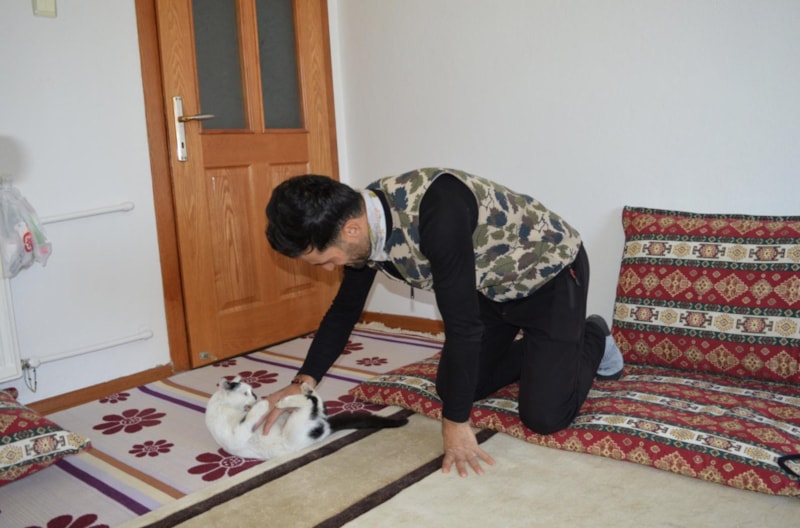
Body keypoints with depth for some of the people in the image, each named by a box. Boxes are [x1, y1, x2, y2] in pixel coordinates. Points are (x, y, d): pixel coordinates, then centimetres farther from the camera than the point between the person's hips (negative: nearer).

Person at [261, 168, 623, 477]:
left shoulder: (438, 212, -40)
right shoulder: (362, 218, -13)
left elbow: (462, 323, -36)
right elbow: (345, 309, 1)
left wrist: (456, 421, -27)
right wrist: (303, 382, -6)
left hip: (551, 273, -7)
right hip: (494, 286, 7)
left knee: (544, 417, -10)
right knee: (452, 388, 8)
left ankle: (592, 339, 18)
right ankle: (537, 352, 29)